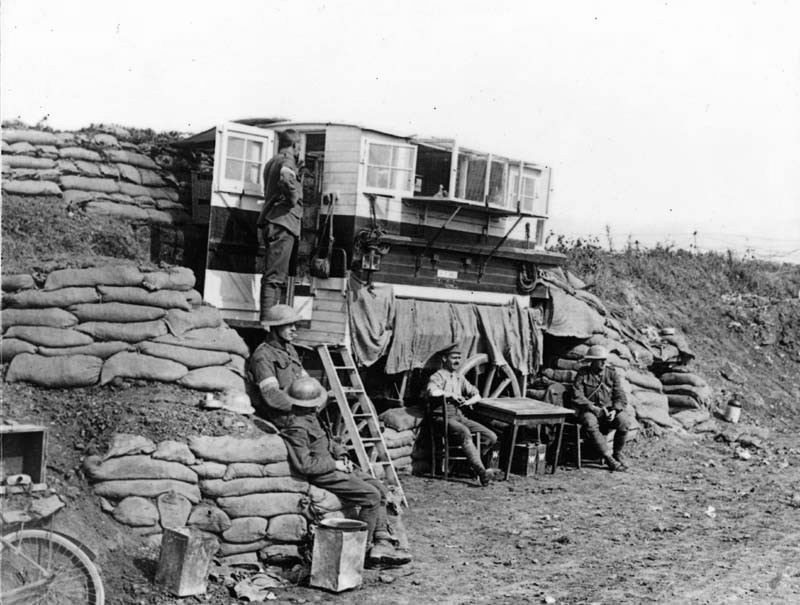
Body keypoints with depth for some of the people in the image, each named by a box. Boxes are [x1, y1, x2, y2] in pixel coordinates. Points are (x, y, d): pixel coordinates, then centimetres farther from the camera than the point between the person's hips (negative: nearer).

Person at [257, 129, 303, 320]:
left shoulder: (271, 162, 23)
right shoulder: (287, 160, -6)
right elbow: (286, 175, -30)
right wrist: (293, 197, -16)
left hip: (271, 222, 9)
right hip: (283, 221, -9)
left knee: (273, 275, 11)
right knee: (274, 276, -12)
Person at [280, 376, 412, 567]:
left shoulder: (310, 419, 10)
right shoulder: (296, 428, -21)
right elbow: (304, 465, -25)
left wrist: (341, 455, 7)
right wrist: (334, 464, -16)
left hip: (333, 466, 10)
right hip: (322, 475, -10)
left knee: (379, 488, 4)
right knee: (371, 496, -17)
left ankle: (382, 543, -1)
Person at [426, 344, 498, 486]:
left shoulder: (459, 378, 20)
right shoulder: (438, 376, -3)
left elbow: (476, 394, 24)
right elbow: (432, 391, -26)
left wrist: (466, 402, 2)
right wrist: (451, 394, -14)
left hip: (460, 416, 7)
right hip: (444, 417, -7)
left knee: (491, 437, -7)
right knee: (464, 433, -37)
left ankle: (472, 462, 6)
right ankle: (481, 472, -41)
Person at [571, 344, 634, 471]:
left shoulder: (612, 373, 7)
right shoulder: (582, 374, 1)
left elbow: (620, 396, 2)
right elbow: (577, 396, -8)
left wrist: (614, 410, -17)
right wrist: (594, 408, -19)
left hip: (610, 410, 2)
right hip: (589, 410, -2)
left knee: (624, 420, -30)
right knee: (590, 423, -37)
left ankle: (617, 454, -6)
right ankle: (608, 458, -29)